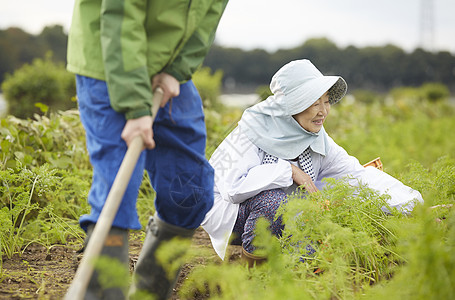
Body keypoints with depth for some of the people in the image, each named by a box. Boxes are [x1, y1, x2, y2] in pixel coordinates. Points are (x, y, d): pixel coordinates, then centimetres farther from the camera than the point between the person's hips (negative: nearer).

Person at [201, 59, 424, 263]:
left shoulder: (318, 140, -6)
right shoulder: (255, 128, -22)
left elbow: (358, 174, -10)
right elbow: (234, 187, -31)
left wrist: (412, 205, -20)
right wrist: (288, 170, -31)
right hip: (226, 211, -5)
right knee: (271, 197, -34)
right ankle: (252, 258, -10)